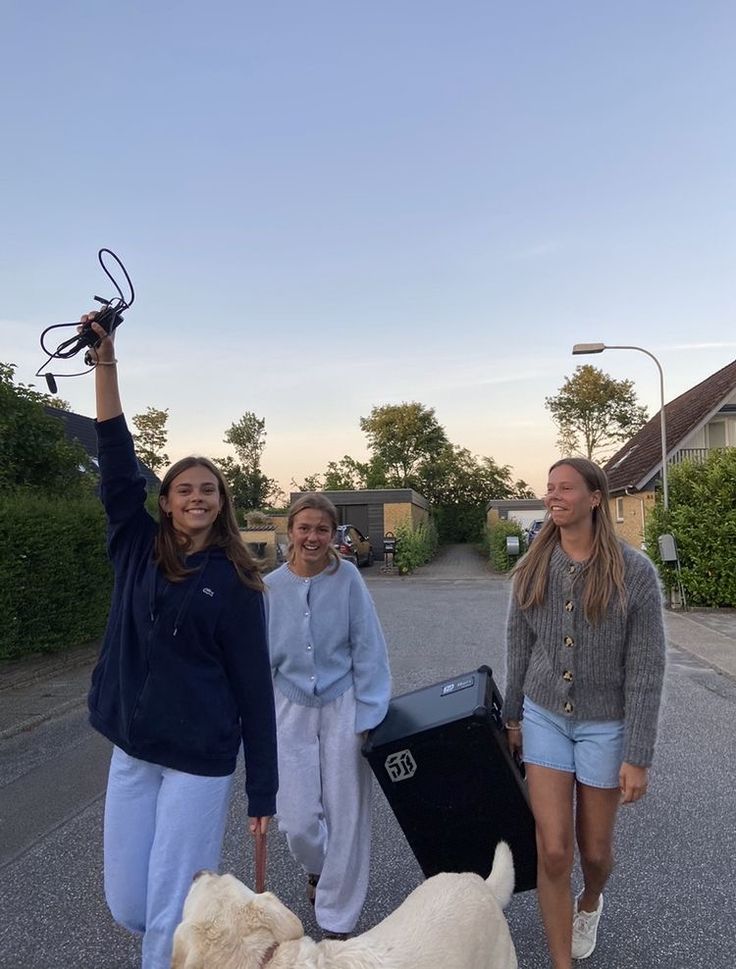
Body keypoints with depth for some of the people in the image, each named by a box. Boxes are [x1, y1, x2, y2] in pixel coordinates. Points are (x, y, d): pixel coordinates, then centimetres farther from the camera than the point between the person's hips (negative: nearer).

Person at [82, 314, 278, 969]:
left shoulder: (234, 581, -8)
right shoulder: (138, 551, 1)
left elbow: (254, 684, -7)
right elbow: (117, 462, -5)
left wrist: (262, 788, -7)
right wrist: (105, 358, -10)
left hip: (200, 758, -4)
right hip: (131, 749, 4)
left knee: (172, 916, 3)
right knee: (127, 905, 15)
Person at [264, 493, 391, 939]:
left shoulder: (347, 578, -11)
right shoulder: (271, 586, -5)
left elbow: (368, 651, -7)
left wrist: (368, 717, -8)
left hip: (343, 707, -1)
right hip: (292, 710, 2)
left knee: (346, 817, 6)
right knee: (297, 821, 5)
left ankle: (337, 922, 30)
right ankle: (318, 868, 43)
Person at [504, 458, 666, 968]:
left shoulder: (634, 571, -17)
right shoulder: (533, 567, -7)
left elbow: (646, 671, -14)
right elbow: (519, 648, 4)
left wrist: (638, 757, -13)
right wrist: (512, 716, 11)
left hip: (605, 724, -1)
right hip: (544, 717, 2)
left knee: (595, 849, 16)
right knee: (553, 852, -2)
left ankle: (590, 902, 53)